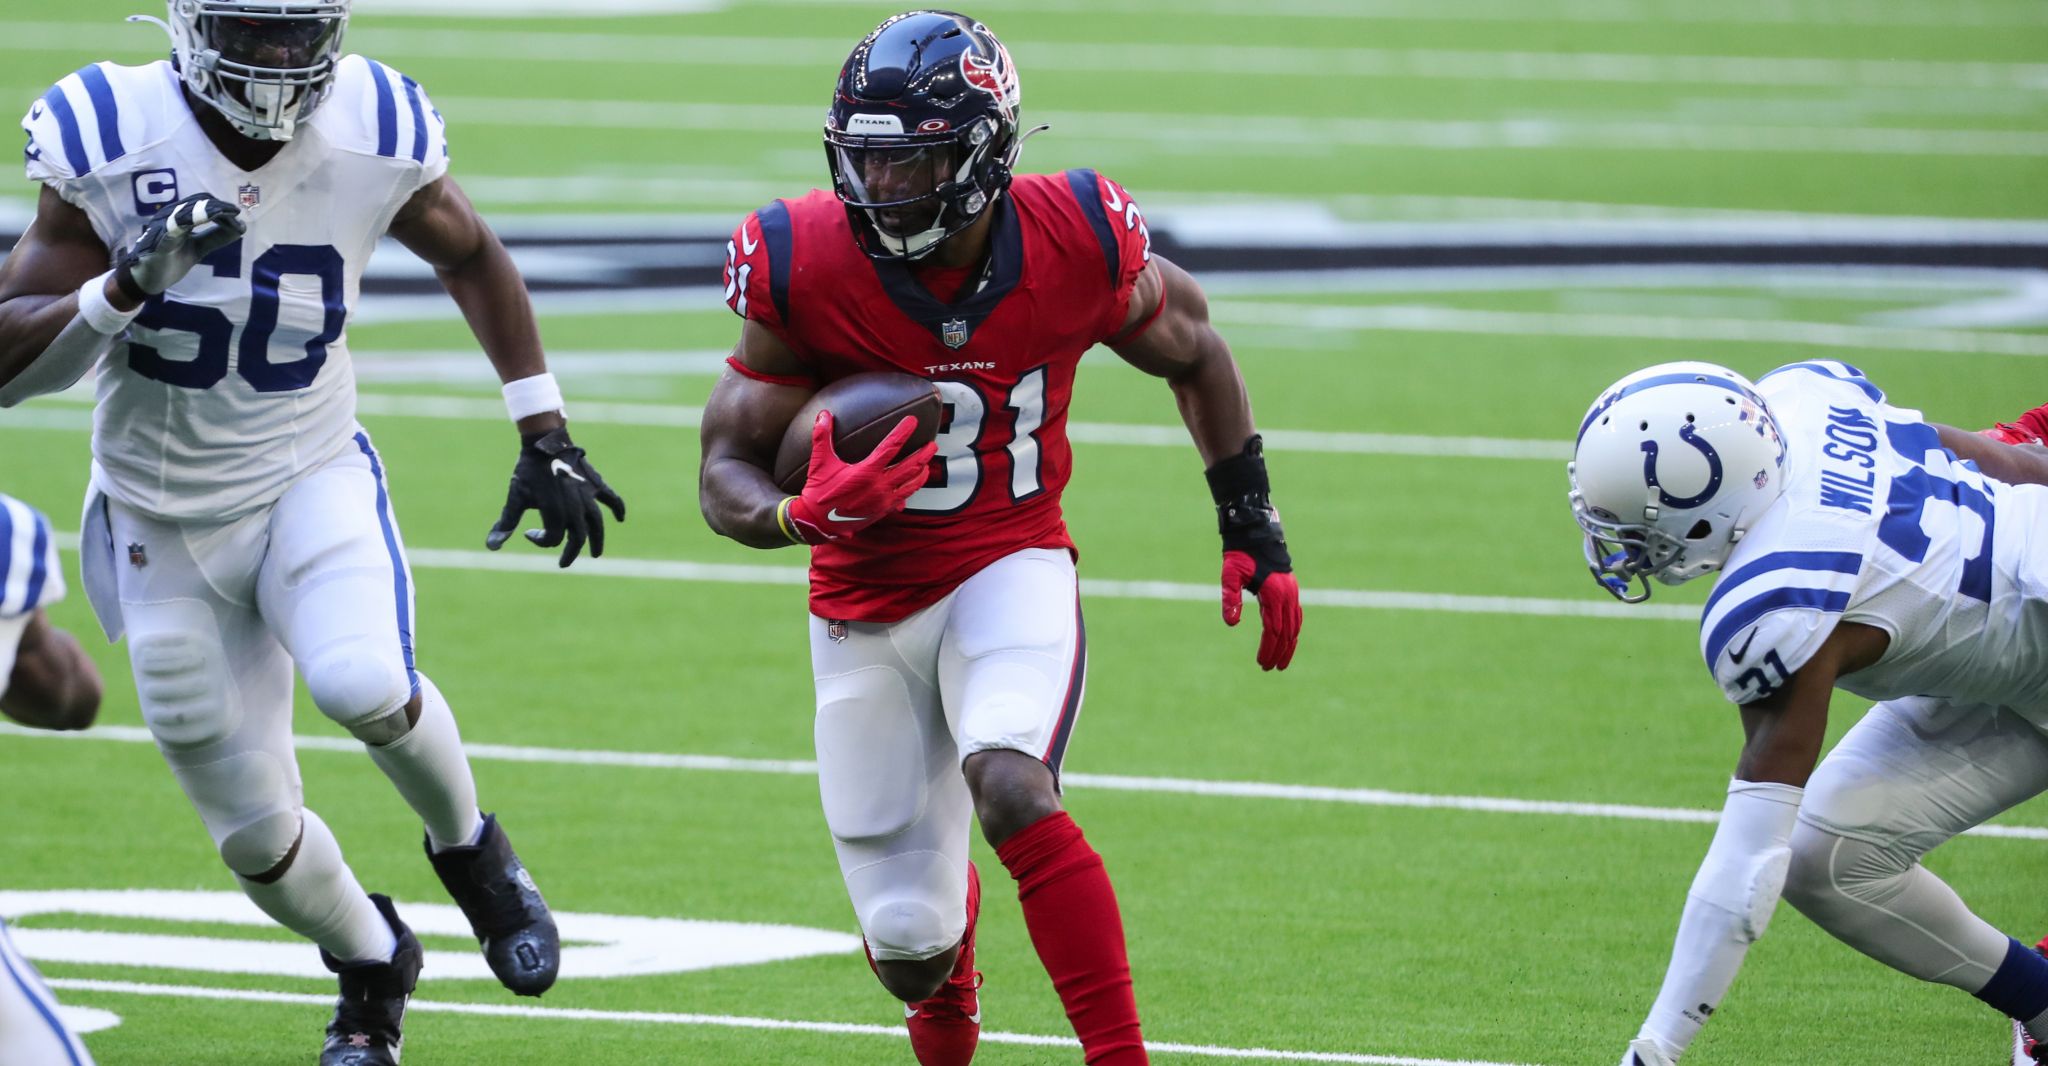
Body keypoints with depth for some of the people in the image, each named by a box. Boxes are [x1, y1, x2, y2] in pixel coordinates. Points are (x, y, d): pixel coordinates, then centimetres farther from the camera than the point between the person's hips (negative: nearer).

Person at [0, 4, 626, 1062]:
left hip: (310, 482, 0)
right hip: (163, 524, 0)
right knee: (256, 836, 3)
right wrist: (130, 286, -34)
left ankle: (467, 845, 1)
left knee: (364, 685, -31)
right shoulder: (110, 145, -18)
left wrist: (545, 437, 7)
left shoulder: (374, 135, -13)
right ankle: (372, 973, 36)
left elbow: (471, 258, 8)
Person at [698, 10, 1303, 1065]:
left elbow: (1194, 354, 6)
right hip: (865, 602, 1)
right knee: (911, 952, 4)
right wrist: (804, 515, -33)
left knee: (1010, 790, -34)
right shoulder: (805, 266, -18)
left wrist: (1254, 533, 5)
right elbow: (728, 465, -10)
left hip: (1009, 571, -1)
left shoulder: (1075, 243, -16)